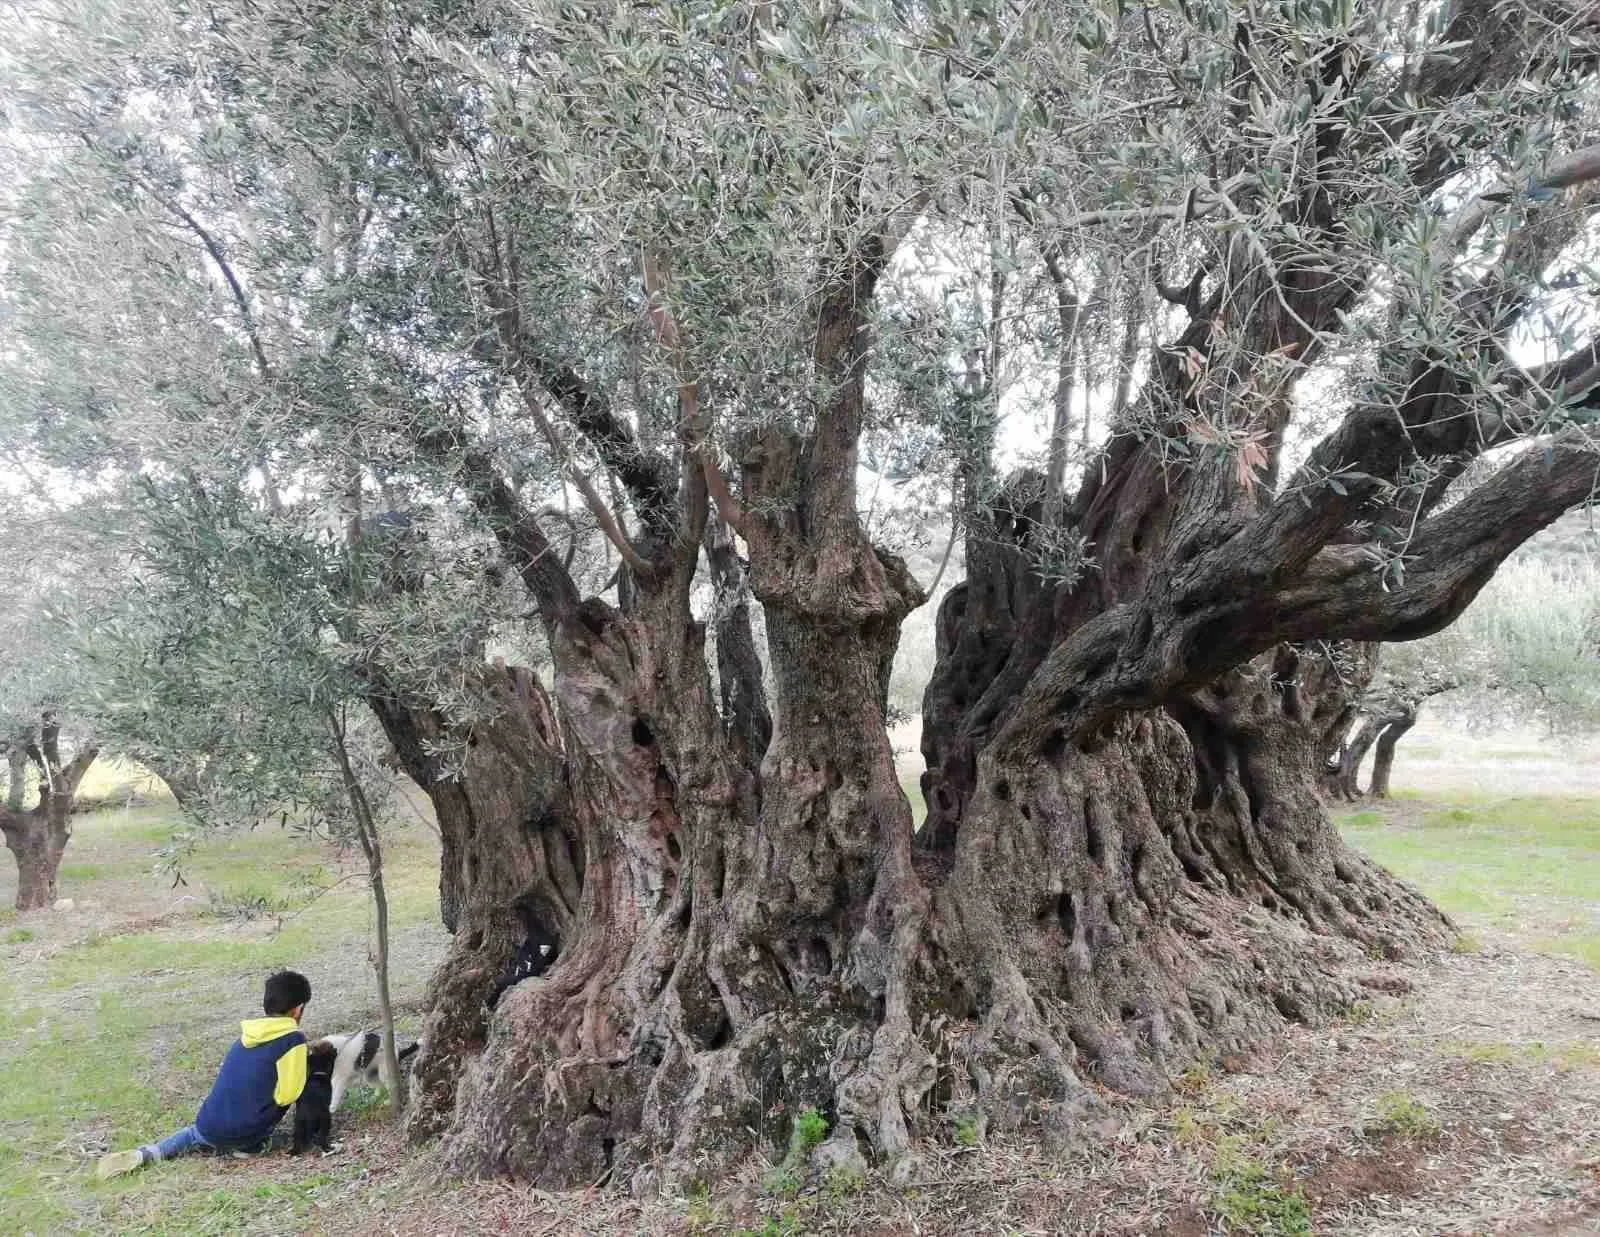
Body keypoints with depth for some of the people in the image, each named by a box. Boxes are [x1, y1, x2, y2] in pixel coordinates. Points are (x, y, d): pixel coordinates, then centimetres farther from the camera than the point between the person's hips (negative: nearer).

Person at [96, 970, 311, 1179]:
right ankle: (250, 1145, 3)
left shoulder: (247, 1036, 10)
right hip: (242, 1136, -6)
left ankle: (144, 1154, 11)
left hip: (208, 1128, 6)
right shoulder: (293, 1039, -12)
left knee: (194, 1134, 38)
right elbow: (285, 1095, -12)